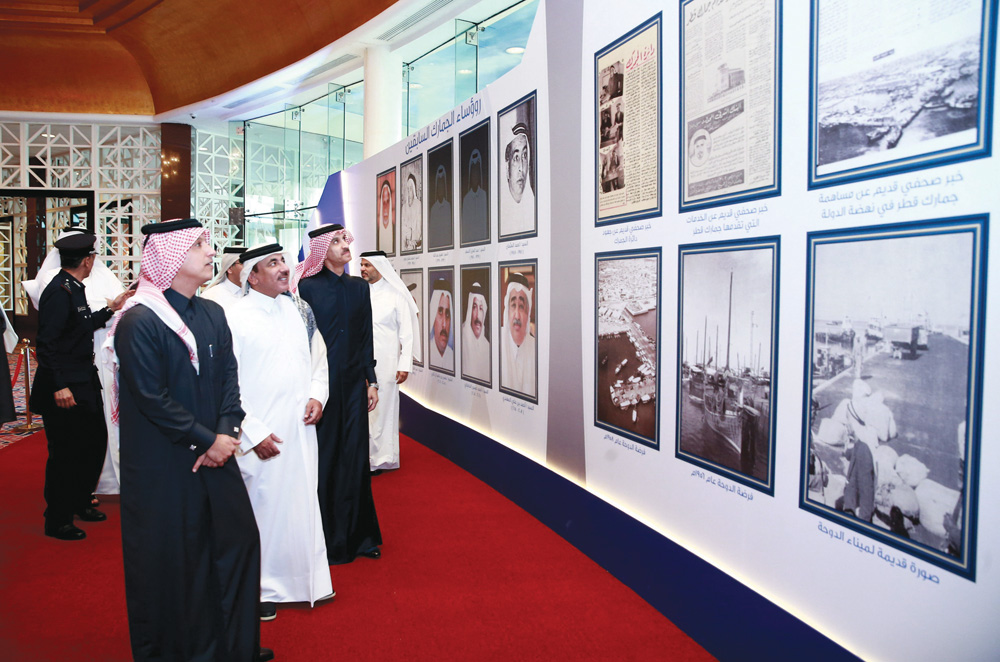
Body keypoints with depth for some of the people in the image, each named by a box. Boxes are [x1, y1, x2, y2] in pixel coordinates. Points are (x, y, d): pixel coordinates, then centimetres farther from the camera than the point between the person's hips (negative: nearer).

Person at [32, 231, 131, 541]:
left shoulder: (73, 289, 11)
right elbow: (46, 343, -23)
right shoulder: (59, 291, -19)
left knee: (95, 440, 17)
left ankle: (80, 503, 33)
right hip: (65, 387, -10)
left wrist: (110, 309, 21)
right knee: (64, 452, 1)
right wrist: (59, 386, -25)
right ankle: (57, 521, 16)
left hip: (84, 381, 10)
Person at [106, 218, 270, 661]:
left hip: (215, 454, 7)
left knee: (239, 539, 12)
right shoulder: (139, 321, -15)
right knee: (171, 559, 6)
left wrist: (227, 432, -9)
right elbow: (152, 398, -17)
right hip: (163, 465, -7)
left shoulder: (213, 314, 7)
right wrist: (206, 441, -14)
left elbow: (229, 377, 5)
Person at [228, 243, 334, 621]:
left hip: (300, 429, 5)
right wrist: (253, 433, -14)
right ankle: (261, 586, 23)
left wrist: (317, 395, 0)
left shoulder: (298, 311, 8)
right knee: (263, 506, 5)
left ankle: (306, 578, 30)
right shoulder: (235, 318, -9)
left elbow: (319, 357, 18)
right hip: (261, 436, -5)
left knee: (303, 501, 14)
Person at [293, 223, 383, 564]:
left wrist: (371, 381, 8)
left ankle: (358, 535, 21)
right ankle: (326, 539, 15)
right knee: (323, 458, 3)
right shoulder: (309, 287, -5)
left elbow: (366, 338, 12)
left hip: (354, 383, 4)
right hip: (321, 383, -4)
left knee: (355, 456, 9)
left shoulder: (359, 287, 9)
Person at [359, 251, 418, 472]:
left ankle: (382, 458, 12)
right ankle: (364, 456, 14)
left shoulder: (395, 295, -1)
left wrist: (404, 364, -9)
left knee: (383, 409, 2)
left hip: (385, 363, -3)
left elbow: (407, 333, -1)